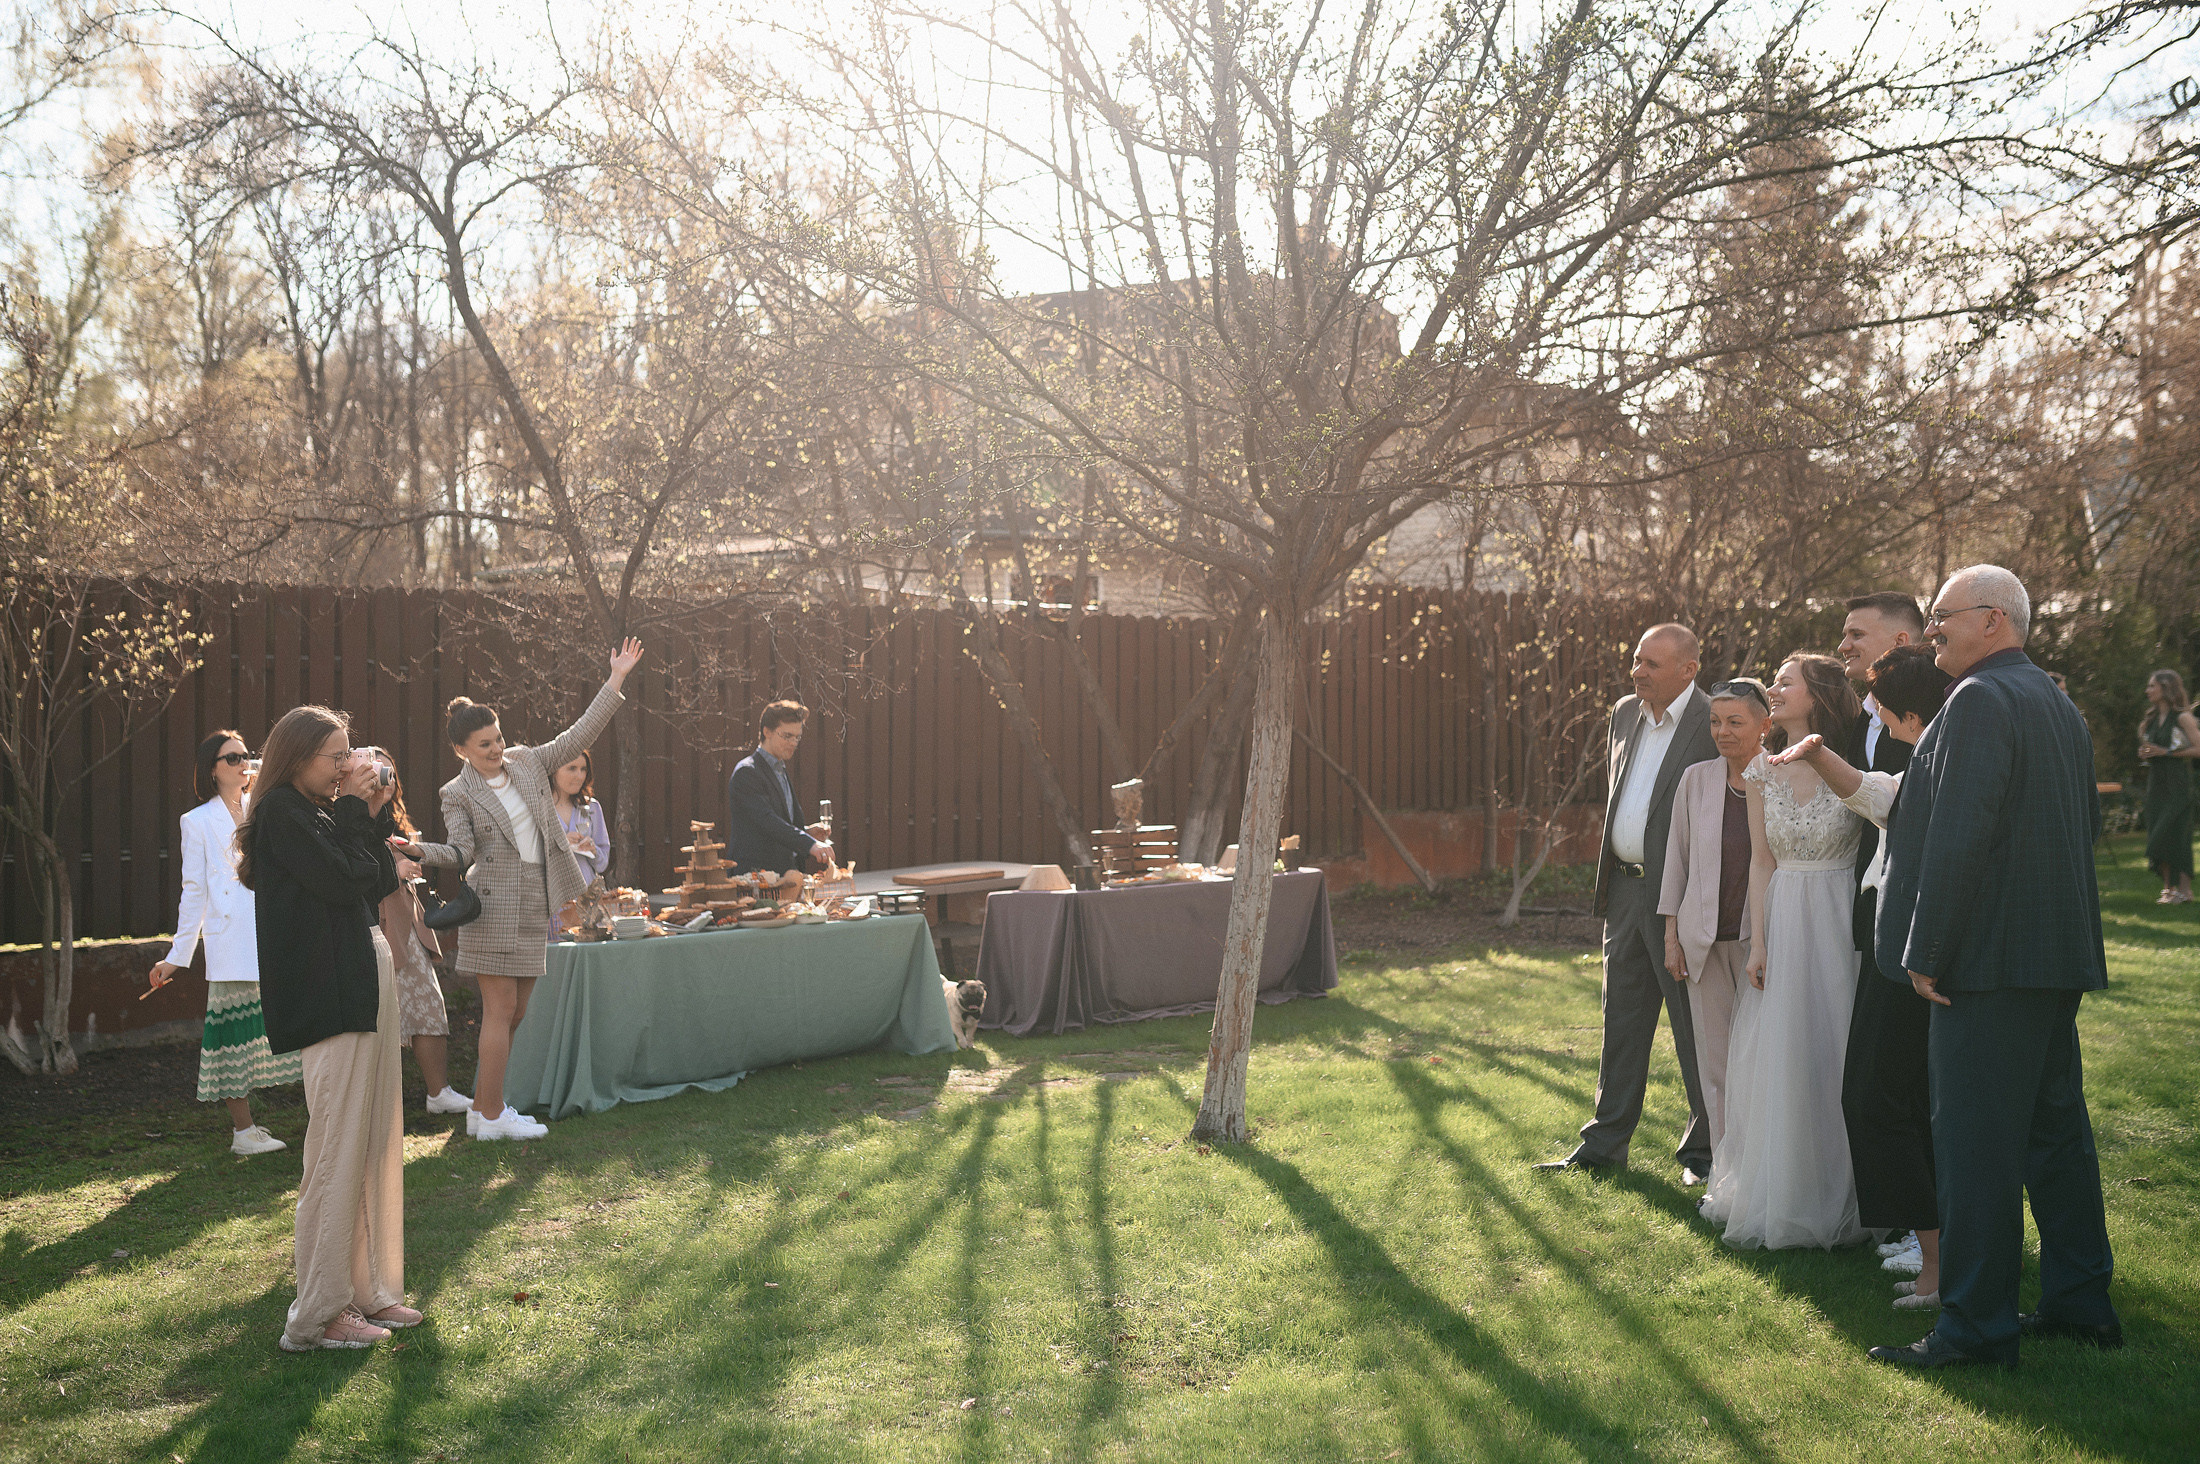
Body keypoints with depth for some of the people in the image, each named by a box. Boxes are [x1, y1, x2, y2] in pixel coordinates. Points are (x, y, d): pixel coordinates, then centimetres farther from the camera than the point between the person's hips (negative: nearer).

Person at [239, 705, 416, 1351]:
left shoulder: (323, 811, 18)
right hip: (329, 994, -10)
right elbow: (343, 880, -17)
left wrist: (367, 811, 6)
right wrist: (353, 809, -7)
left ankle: (366, 1289, 22)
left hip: (367, 979, 10)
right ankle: (319, 1314, 0)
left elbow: (384, 878, 14)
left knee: (373, 1141, 13)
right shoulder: (282, 813, -9)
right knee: (338, 1147, -7)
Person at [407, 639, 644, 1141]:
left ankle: (482, 1108, 18)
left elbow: (579, 734, 10)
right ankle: (492, 1114, 1)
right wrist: (419, 850, -30)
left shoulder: (527, 762, 11)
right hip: (493, 906, -6)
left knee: (514, 1013, 8)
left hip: (534, 907, 6)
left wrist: (615, 681, 6)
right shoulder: (458, 793, -2)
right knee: (500, 1009, -6)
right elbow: (462, 852, -12)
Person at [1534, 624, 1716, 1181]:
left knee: (1696, 1028, 4)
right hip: (1625, 889, 7)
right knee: (1621, 1020, 15)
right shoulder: (1625, 713, 9)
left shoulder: (1715, 724, -13)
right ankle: (1605, 1142, 25)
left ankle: (1705, 1150, 18)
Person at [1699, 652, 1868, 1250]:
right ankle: (1778, 1196, 20)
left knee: (1835, 1056, 2)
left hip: (1842, 922, -3)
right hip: (1782, 922, 3)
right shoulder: (1762, 772, 5)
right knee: (1778, 1059, 7)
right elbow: (1762, 860, 6)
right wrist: (1758, 942, 0)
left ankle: (1836, 1200, 16)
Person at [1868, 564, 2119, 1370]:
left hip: (1989, 956, -10)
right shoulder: (2058, 704, 17)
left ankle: (1976, 1324, 1)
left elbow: (1959, 834, -22)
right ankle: (2081, 1300, 27)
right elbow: (2087, 823, 23)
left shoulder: (1979, 700, -15)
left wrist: (1926, 952, -18)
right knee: (2057, 1128, 17)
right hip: (2059, 954, 10)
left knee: (1975, 1140, -5)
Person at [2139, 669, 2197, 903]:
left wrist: (2166, 752, -16)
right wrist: (2145, 753, 3)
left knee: (2174, 833, -10)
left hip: (2177, 782, -7)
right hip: (2156, 782, 7)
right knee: (2157, 832, 4)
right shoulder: (2152, 719, 15)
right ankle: (2168, 886, 10)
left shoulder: (2182, 717, -7)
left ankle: (2184, 888, -4)